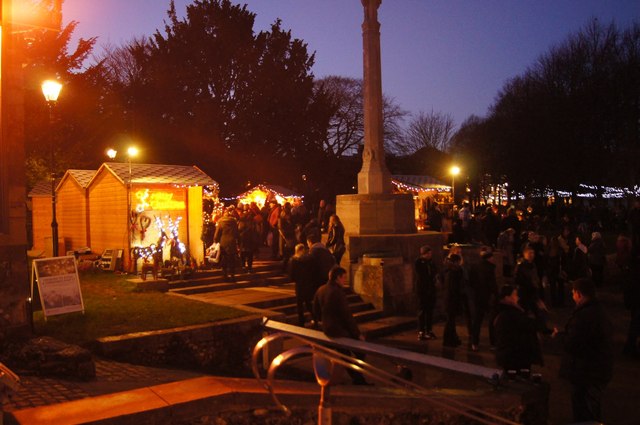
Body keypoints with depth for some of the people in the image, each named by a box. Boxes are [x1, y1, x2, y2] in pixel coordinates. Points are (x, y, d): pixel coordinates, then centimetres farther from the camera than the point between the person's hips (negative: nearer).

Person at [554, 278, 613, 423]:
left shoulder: (583, 316, -27)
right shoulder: (599, 311, 5)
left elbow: (570, 345, -28)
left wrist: (559, 334, -7)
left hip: (586, 372, -10)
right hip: (600, 368, 10)